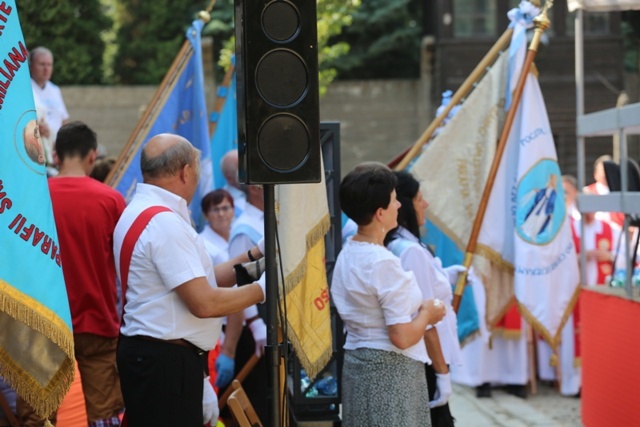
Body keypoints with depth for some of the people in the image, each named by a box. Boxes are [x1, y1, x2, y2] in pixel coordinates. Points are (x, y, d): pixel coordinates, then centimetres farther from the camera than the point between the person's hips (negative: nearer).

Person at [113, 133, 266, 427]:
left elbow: (197, 281, 16)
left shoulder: (141, 213, 14)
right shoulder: (164, 222, -18)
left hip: (151, 356, 10)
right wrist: (262, 289, -7)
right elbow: (204, 303, -21)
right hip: (165, 362, -10)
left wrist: (254, 256, 13)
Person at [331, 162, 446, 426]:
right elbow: (402, 337, -22)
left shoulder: (346, 255, 7)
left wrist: (416, 308, 13)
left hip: (357, 363, 9)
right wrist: (427, 314, -4)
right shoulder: (384, 263, -21)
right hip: (390, 370, -9)